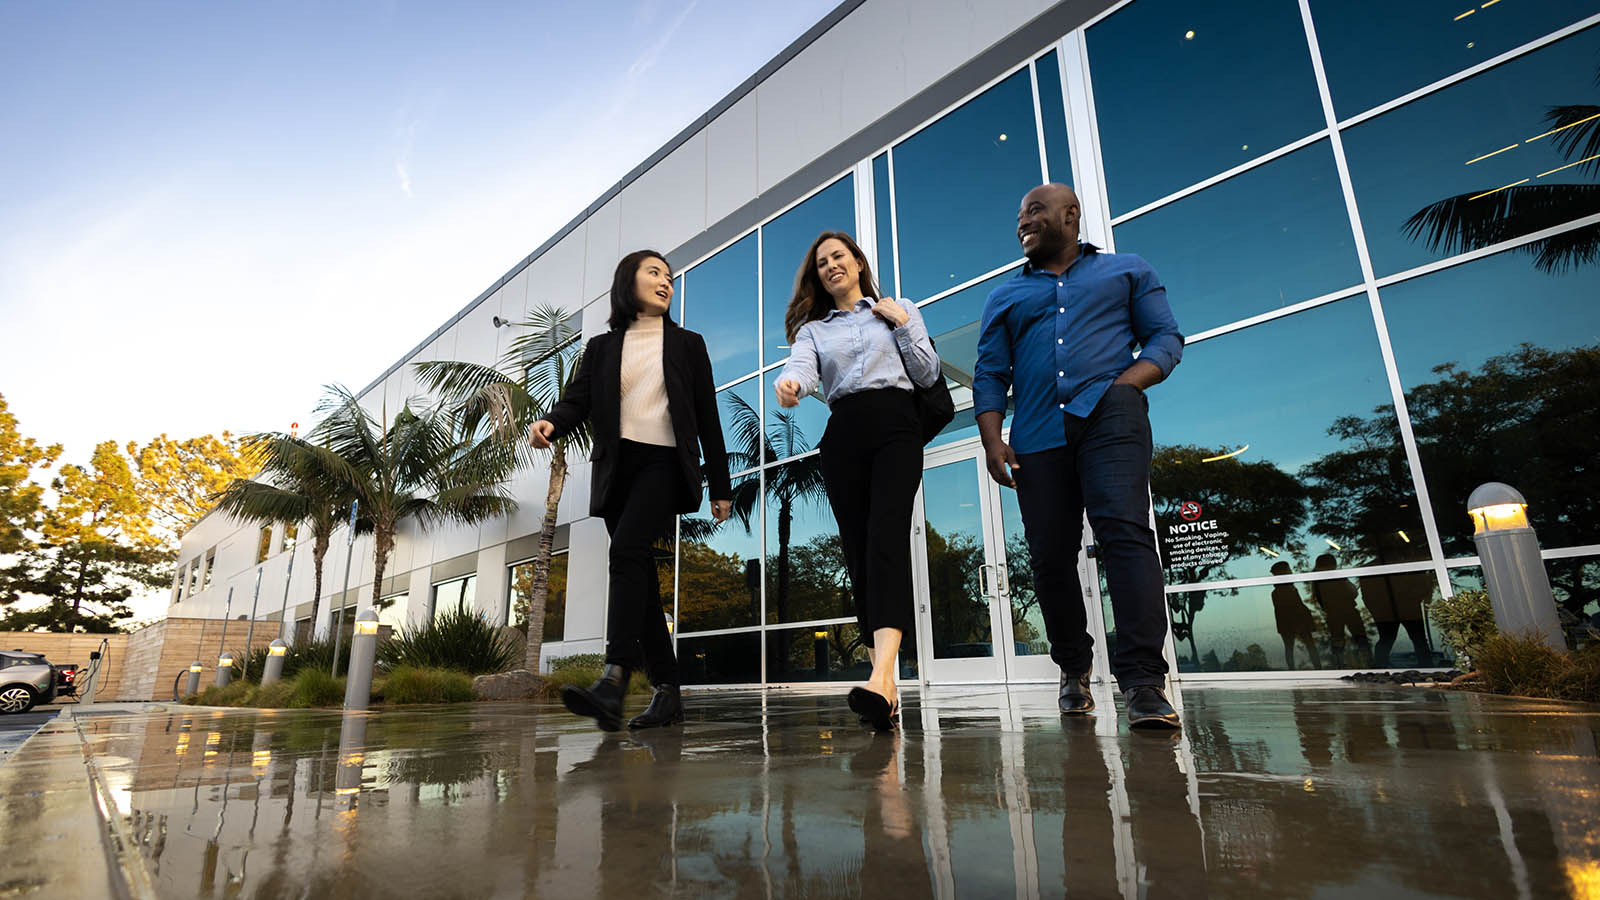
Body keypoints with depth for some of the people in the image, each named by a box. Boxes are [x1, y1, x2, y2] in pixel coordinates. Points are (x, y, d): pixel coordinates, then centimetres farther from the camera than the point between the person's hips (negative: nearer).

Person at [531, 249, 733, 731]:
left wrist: (721, 487, 6)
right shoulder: (602, 347, 18)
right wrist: (550, 423, -19)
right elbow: (577, 400, 5)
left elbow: (707, 418, 10)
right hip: (616, 466, 4)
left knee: (627, 549, -26)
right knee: (640, 576, 1)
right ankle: (667, 691, 6)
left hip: (665, 462, -3)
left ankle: (614, 680, -35)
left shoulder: (687, 344, 14)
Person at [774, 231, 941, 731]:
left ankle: (879, 677, -38)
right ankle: (887, 687, 0)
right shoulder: (813, 328, 20)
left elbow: (928, 374, 12)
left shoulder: (899, 311, 20)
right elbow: (802, 368, -3)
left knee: (886, 538, -23)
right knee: (857, 552, -4)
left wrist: (903, 324, 4)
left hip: (896, 426, -2)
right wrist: (789, 384, -27)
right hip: (843, 435, 3)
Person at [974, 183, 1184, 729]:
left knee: (1124, 531, -21)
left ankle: (1143, 680, -21)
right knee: (1050, 557, 1)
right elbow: (989, 375, 15)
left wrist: (1126, 383, -10)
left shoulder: (1127, 271, 19)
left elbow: (1166, 337, 11)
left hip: (1109, 418, -3)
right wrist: (992, 440, 0)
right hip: (1037, 438, 3)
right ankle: (1073, 668, 20)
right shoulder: (1005, 297, 24)